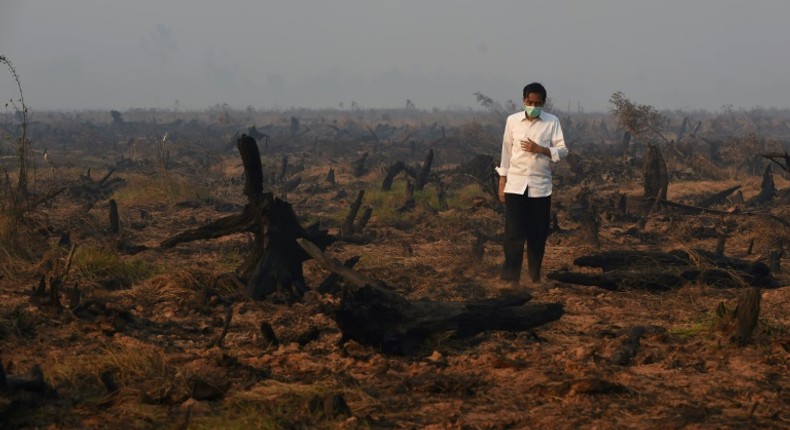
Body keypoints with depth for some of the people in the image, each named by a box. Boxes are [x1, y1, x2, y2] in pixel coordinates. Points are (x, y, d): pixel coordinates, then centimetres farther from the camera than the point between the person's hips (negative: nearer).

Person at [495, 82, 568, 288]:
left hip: (540, 186, 0)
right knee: (514, 233, -7)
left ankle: (535, 276, 18)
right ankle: (511, 277, -5)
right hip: (515, 185, 0)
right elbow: (506, 152, 8)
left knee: (538, 234, 6)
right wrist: (502, 182, 6)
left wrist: (540, 149, -17)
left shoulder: (552, 122, 0)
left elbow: (563, 151, -2)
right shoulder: (512, 120, 3)